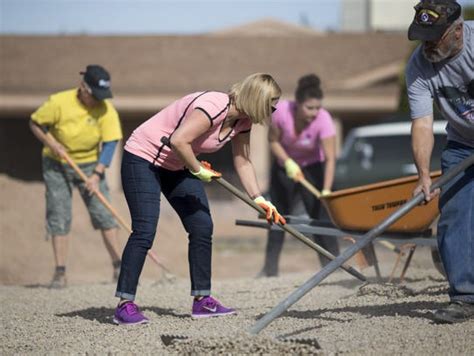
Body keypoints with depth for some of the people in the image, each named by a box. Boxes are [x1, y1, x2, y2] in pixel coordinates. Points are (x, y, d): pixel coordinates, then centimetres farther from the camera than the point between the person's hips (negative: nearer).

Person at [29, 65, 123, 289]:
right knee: (59, 216, -5)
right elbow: (35, 123, -7)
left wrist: (97, 175, -26)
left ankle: (119, 267, 1)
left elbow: (110, 143, -18)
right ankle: (60, 273, -2)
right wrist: (52, 144, -21)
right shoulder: (59, 102, -20)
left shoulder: (106, 110, -17)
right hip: (56, 164, -1)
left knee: (103, 213, -6)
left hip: (89, 164, 1)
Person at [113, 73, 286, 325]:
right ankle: (125, 304, -13)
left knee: (202, 227, 3)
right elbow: (178, 141, -38)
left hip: (176, 166, 9)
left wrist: (258, 199, -2)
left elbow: (242, 162, 6)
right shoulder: (214, 107, -31)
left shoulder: (242, 120, -2)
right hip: (143, 159, -9)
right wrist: (198, 170, -24)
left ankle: (201, 300, 9)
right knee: (144, 231, -16)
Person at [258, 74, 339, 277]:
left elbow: (330, 159, -34)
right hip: (284, 165, 2)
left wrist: (326, 191, -43)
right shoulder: (282, 110, -28)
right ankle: (270, 267, 15)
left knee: (320, 213, -14)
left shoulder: (323, 119, -32)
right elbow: (273, 141, -13)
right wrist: (288, 162, -27)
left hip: (313, 167, -2)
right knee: (278, 214, 7)